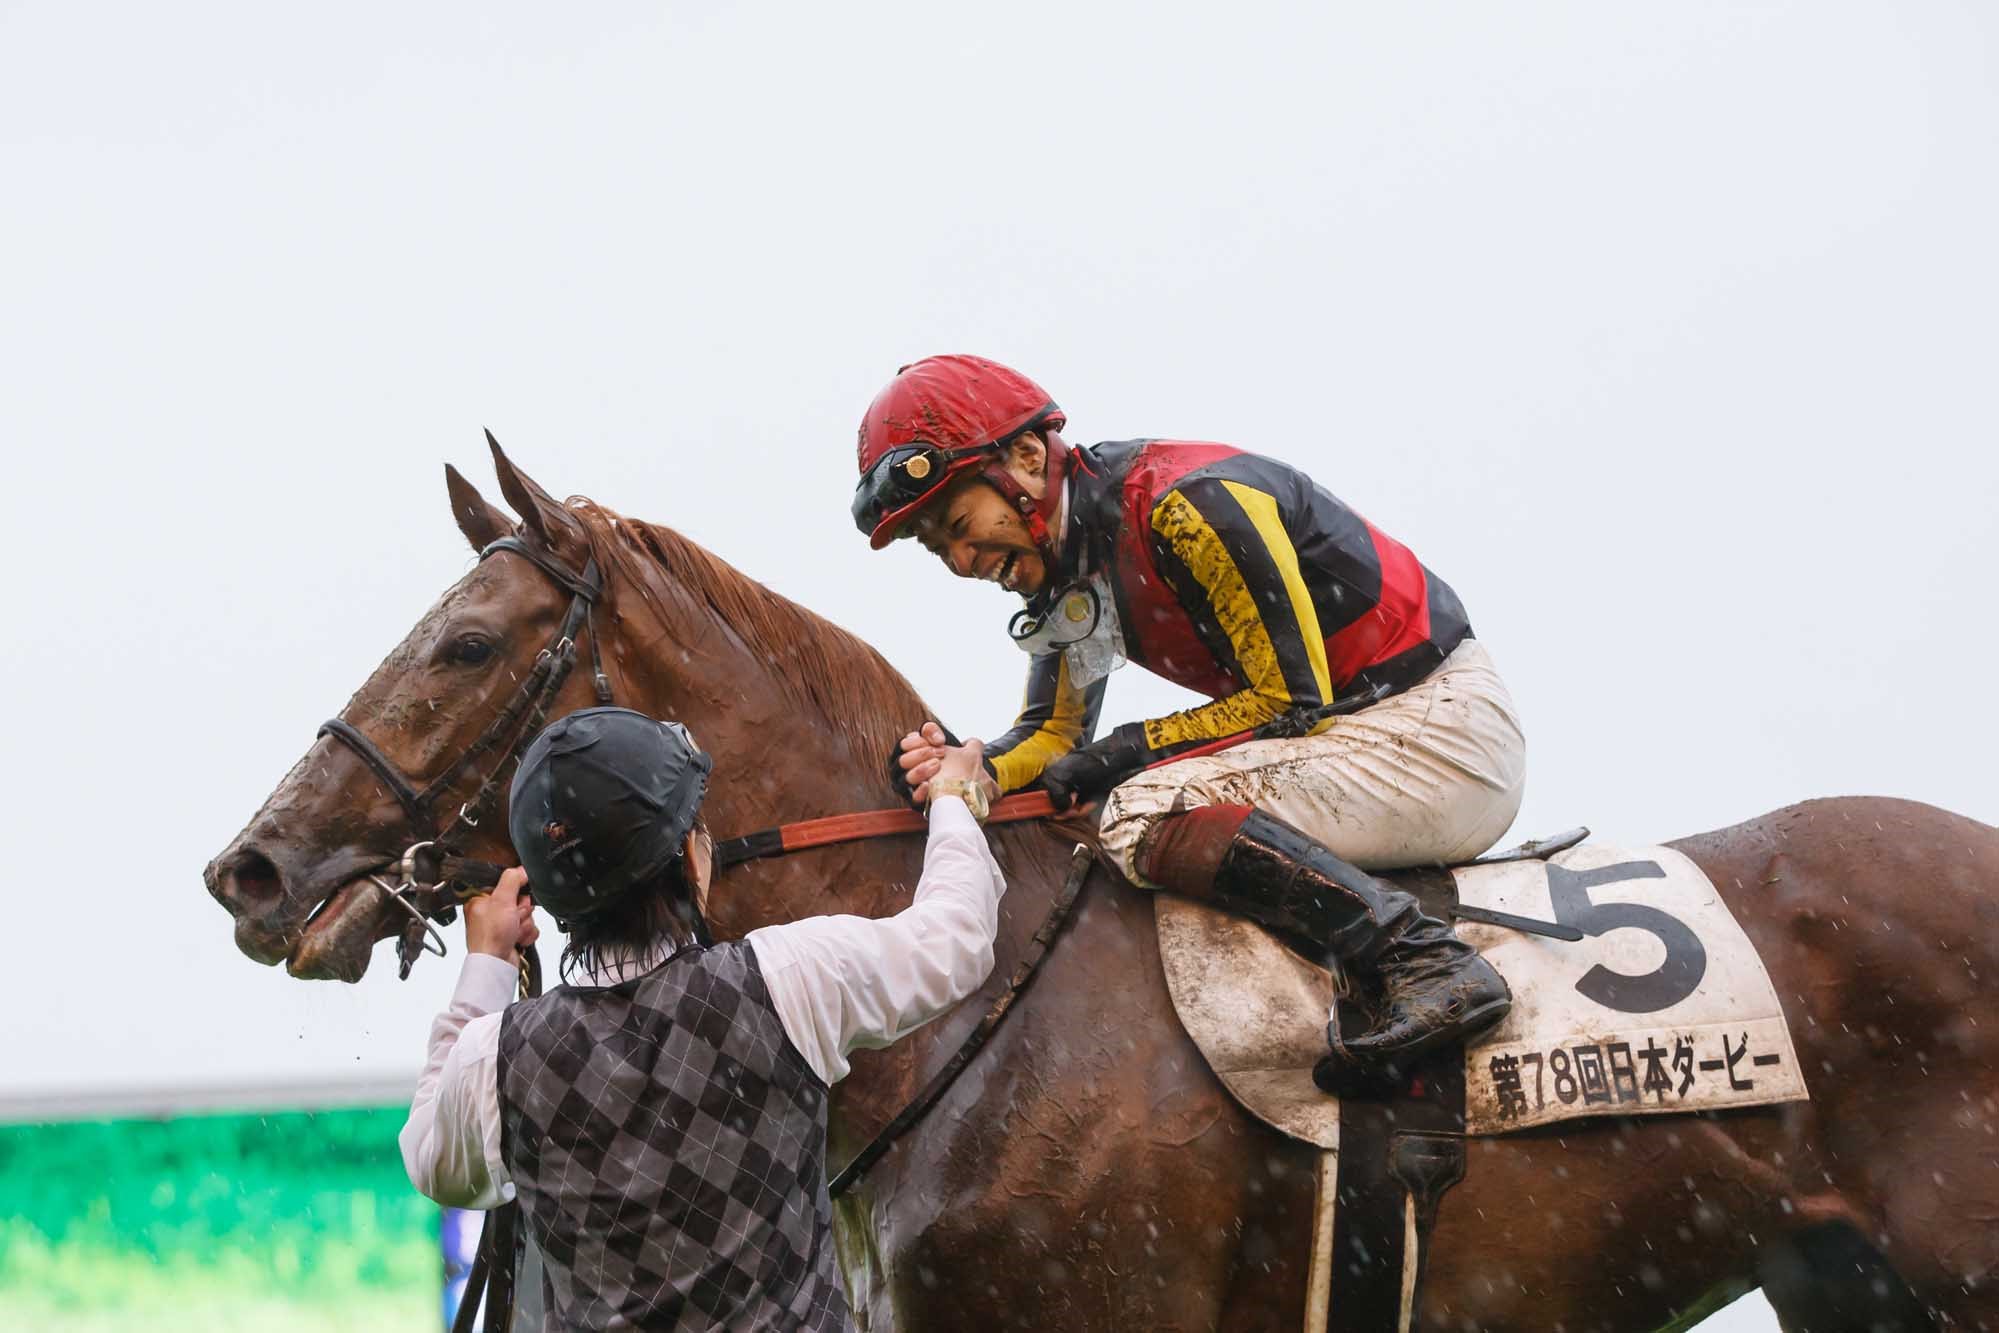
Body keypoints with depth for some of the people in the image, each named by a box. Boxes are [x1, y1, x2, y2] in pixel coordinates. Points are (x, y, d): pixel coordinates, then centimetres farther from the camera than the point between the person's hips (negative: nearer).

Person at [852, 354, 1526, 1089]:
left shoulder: (1191, 502, -19)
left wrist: (1127, 751, -13)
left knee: (1144, 816, -24)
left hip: (1442, 727, -10)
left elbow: (1295, 702, -18)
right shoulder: (1067, 564, 10)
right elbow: (1053, 733, 15)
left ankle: (1423, 963, -29)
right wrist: (977, 773, -7)